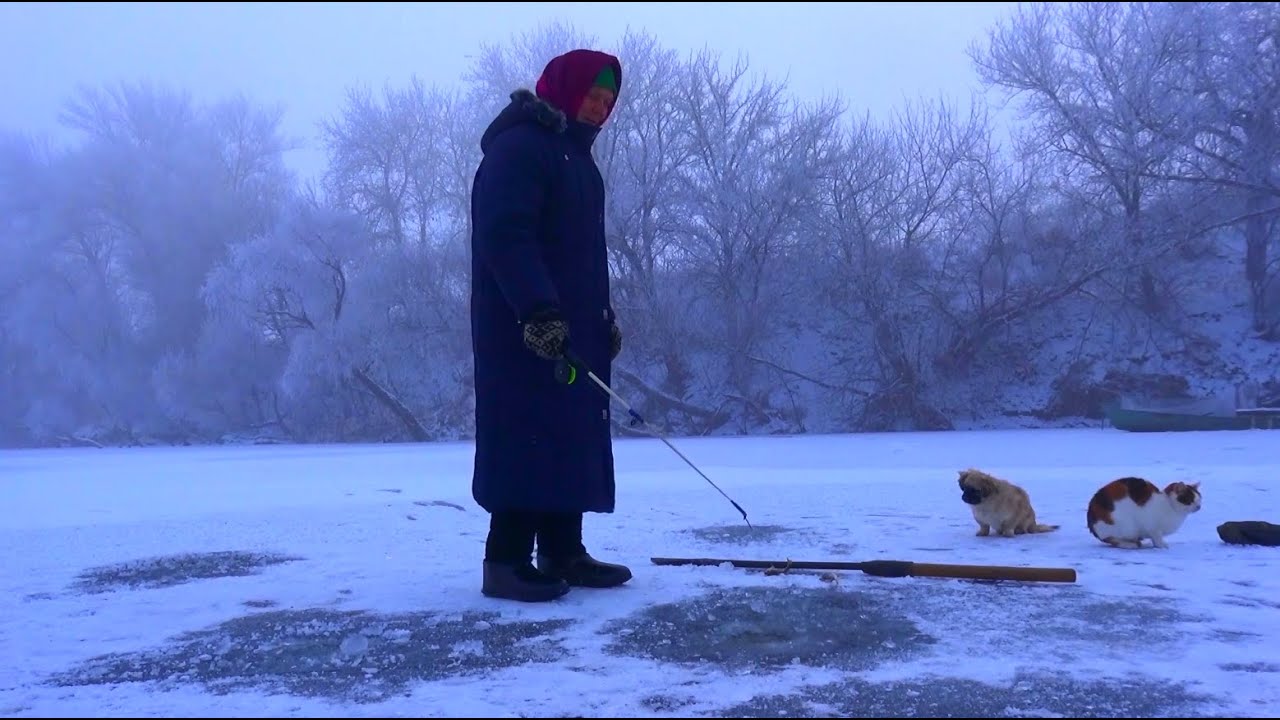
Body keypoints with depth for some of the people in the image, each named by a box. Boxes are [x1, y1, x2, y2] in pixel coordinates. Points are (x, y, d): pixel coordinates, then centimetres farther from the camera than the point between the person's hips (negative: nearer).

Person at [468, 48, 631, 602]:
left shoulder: (576, 157, 22)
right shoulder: (518, 147, -9)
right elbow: (504, 235, -21)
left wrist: (604, 315, 19)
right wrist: (538, 309, -29)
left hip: (575, 330, 10)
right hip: (528, 329, -10)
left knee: (575, 439, 8)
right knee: (531, 437, -11)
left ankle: (563, 553, 14)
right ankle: (506, 561, -5)